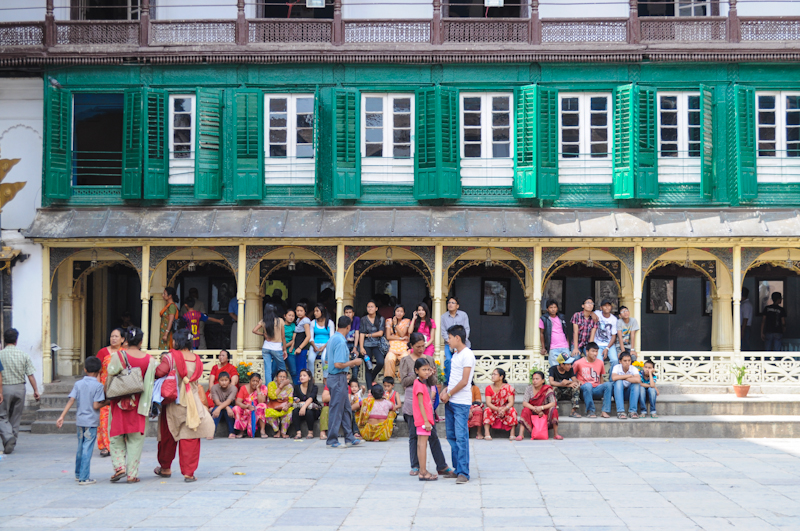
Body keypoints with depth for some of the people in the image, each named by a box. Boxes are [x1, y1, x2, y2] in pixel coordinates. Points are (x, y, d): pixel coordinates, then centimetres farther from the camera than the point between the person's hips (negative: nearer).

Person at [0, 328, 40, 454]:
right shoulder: (23, 354, -1)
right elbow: (30, 374, -2)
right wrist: (36, 390, 3)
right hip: (20, 388, 3)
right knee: (16, 417, 14)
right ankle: (12, 443, 18)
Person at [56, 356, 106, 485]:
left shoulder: (78, 384, 3)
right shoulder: (98, 386, -10)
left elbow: (71, 400, -5)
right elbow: (96, 406, -15)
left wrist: (62, 416, -7)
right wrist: (105, 403, 4)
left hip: (80, 420, 5)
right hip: (91, 421, -5)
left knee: (80, 448, 17)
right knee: (87, 449, -3)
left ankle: (78, 474, 29)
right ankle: (84, 478, -3)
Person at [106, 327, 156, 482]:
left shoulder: (119, 356, -8)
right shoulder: (149, 359, -2)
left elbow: (110, 378, -5)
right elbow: (151, 383, 0)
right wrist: (146, 404, 6)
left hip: (120, 402, -1)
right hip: (139, 404, 1)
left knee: (117, 436, 13)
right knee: (136, 438, 7)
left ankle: (119, 466, -3)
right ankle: (132, 474, 7)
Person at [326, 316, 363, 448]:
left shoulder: (332, 339, 12)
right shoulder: (341, 342, -18)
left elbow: (327, 361, 19)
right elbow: (338, 364, -24)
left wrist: (347, 361, 24)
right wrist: (353, 362, -11)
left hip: (333, 376, 10)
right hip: (339, 378, -10)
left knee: (345, 408, 15)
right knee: (336, 409, -3)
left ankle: (349, 438, 21)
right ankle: (332, 441, 3)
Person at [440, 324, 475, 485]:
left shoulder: (467, 355, -13)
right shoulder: (455, 354, 15)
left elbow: (464, 381, -17)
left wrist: (448, 394, -9)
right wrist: (446, 390, 7)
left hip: (461, 403, -9)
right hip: (450, 402, 9)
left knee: (461, 437, -10)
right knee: (451, 436, 12)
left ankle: (463, 473, -9)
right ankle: (457, 468, 20)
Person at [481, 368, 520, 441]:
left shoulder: (508, 387, -5)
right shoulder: (489, 388, -4)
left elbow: (511, 402, -16)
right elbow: (488, 403, -16)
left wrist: (504, 409, -38)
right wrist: (498, 409, -35)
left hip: (505, 411, 0)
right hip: (493, 411, 1)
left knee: (512, 410, -30)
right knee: (487, 410, -31)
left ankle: (512, 434, -31)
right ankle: (487, 434, -38)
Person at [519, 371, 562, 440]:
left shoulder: (547, 390, -10)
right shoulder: (529, 388, -8)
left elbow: (553, 403, -20)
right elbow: (524, 403, -16)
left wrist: (541, 407, -35)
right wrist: (535, 409, -29)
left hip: (545, 412, -1)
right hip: (533, 413, 1)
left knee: (553, 410, -29)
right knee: (526, 410, -30)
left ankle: (556, 434, -19)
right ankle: (520, 434, -33)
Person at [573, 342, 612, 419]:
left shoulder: (600, 362, 9)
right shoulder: (579, 363, -2)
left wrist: (602, 387, 7)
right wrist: (578, 381, -7)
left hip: (596, 390, 4)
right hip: (585, 389, -3)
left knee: (608, 384, -26)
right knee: (588, 385, -39)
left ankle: (605, 411, -28)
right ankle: (590, 411, -27)